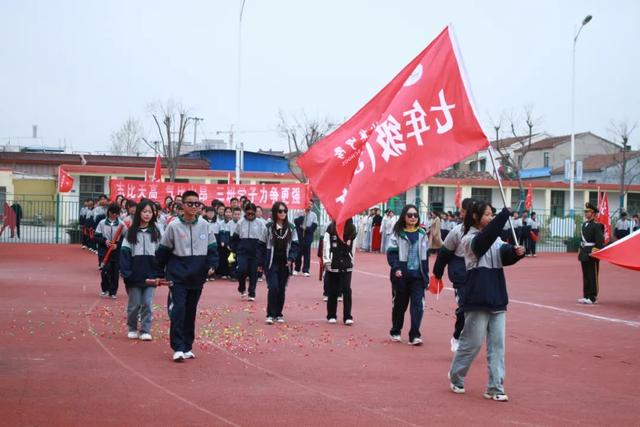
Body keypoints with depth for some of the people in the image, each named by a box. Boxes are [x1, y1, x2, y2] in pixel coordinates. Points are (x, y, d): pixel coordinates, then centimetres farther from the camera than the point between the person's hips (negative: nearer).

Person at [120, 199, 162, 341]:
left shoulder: (156, 232, 6)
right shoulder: (131, 232, 2)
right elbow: (124, 252, -2)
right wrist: (125, 272, -12)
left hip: (151, 275, 1)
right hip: (135, 275, -1)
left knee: (147, 303, -1)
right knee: (134, 304, 7)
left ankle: (145, 330, 5)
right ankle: (132, 329, 23)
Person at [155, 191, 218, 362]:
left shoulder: (204, 225, 3)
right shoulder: (174, 226, -4)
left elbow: (212, 247, 9)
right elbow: (163, 251, 2)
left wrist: (212, 265, -7)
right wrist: (160, 274, 4)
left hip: (197, 277, 3)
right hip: (178, 277, -3)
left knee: (191, 312, 10)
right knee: (178, 311, -12)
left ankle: (187, 347, 19)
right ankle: (178, 348, -10)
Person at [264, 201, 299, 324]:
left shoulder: (291, 228, 5)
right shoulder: (268, 227, -2)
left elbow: (295, 245, 7)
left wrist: (291, 259, -8)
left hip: (285, 264, 3)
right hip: (271, 263, -3)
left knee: (282, 289, 7)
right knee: (273, 288, -12)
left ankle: (278, 314, 17)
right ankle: (270, 314, -8)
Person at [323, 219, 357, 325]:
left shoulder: (352, 229, 2)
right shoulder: (331, 228, -4)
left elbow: (353, 246, 9)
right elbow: (326, 245, -6)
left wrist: (351, 260, 9)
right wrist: (327, 261, -11)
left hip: (346, 265, 1)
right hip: (333, 265, -1)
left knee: (347, 290, -6)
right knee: (332, 291, 6)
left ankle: (348, 317, -3)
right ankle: (331, 316, 18)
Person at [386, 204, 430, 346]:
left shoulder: (422, 234, 9)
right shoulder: (397, 233, -2)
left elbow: (425, 256, 13)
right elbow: (391, 253, -7)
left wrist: (426, 275, 10)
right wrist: (396, 268, -23)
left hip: (418, 276, 2)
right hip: (401, 275, -2)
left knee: (418, 304, -8)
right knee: (400, 304, 10)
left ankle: (414, 335, -7)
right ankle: (395, 332, 27)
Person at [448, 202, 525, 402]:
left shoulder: (495, 239, 12)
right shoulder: (469, 240, -7)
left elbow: (505, 256, -1)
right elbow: (485, 239, -28)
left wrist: (516, 252, -23)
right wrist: (505, 214, -33)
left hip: (497, 299, 6)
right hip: (477, 300, -6)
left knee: (497, 344, 4)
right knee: (472, 342, 2)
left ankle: (495, 388, 8)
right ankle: (456, 378, 25)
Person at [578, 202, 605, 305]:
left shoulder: (596, 225, -11)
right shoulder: (584, 224, 13)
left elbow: (600, 241, -15)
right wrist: (581, 252, 15)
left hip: (592, 254, -8)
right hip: (584, 254, 8)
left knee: (592, 276, -2)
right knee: (585, 276, 11)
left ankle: (593, 298, 2)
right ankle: (586, 296, 18)